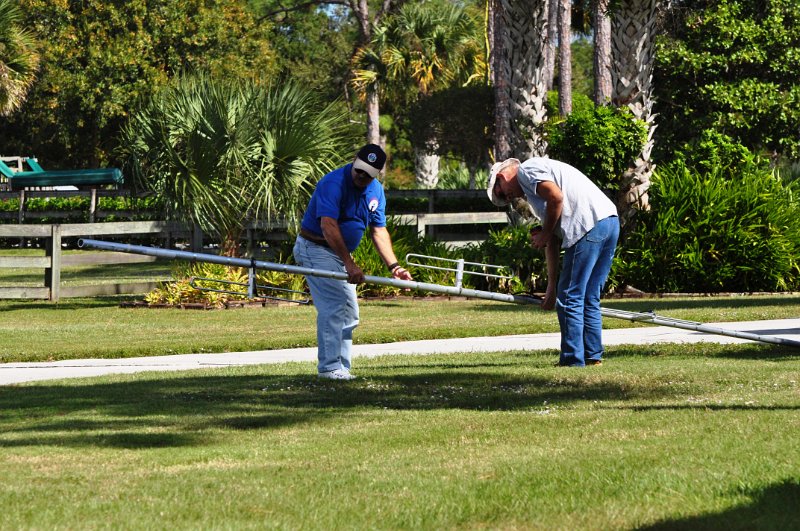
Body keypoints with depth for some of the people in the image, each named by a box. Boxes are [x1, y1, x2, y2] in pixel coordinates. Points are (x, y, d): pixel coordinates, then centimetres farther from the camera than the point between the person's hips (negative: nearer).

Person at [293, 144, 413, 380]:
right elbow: (328, 227, -33)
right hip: (315, 248, -9)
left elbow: (379, 230, 7)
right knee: (333, 306, -20)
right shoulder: (334, 183, -23)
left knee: (350, 313, 10)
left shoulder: (375, 190, 3)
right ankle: (329, 367, -23)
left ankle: (341, 367, 14)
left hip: (340, 253, 9)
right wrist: (349, 264, -39)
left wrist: (394, 267, -4)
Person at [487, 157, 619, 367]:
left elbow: (556, 196, -15)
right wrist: (551, 287, 31)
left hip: (589, 227, -10)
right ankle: (593, 355, 19)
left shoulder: (527, 170, 4)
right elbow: (552, 244, 31)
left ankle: (573, 360, 0)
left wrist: (545, 233, -1)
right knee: (589, 299, 17)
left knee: (570, 298, -2)